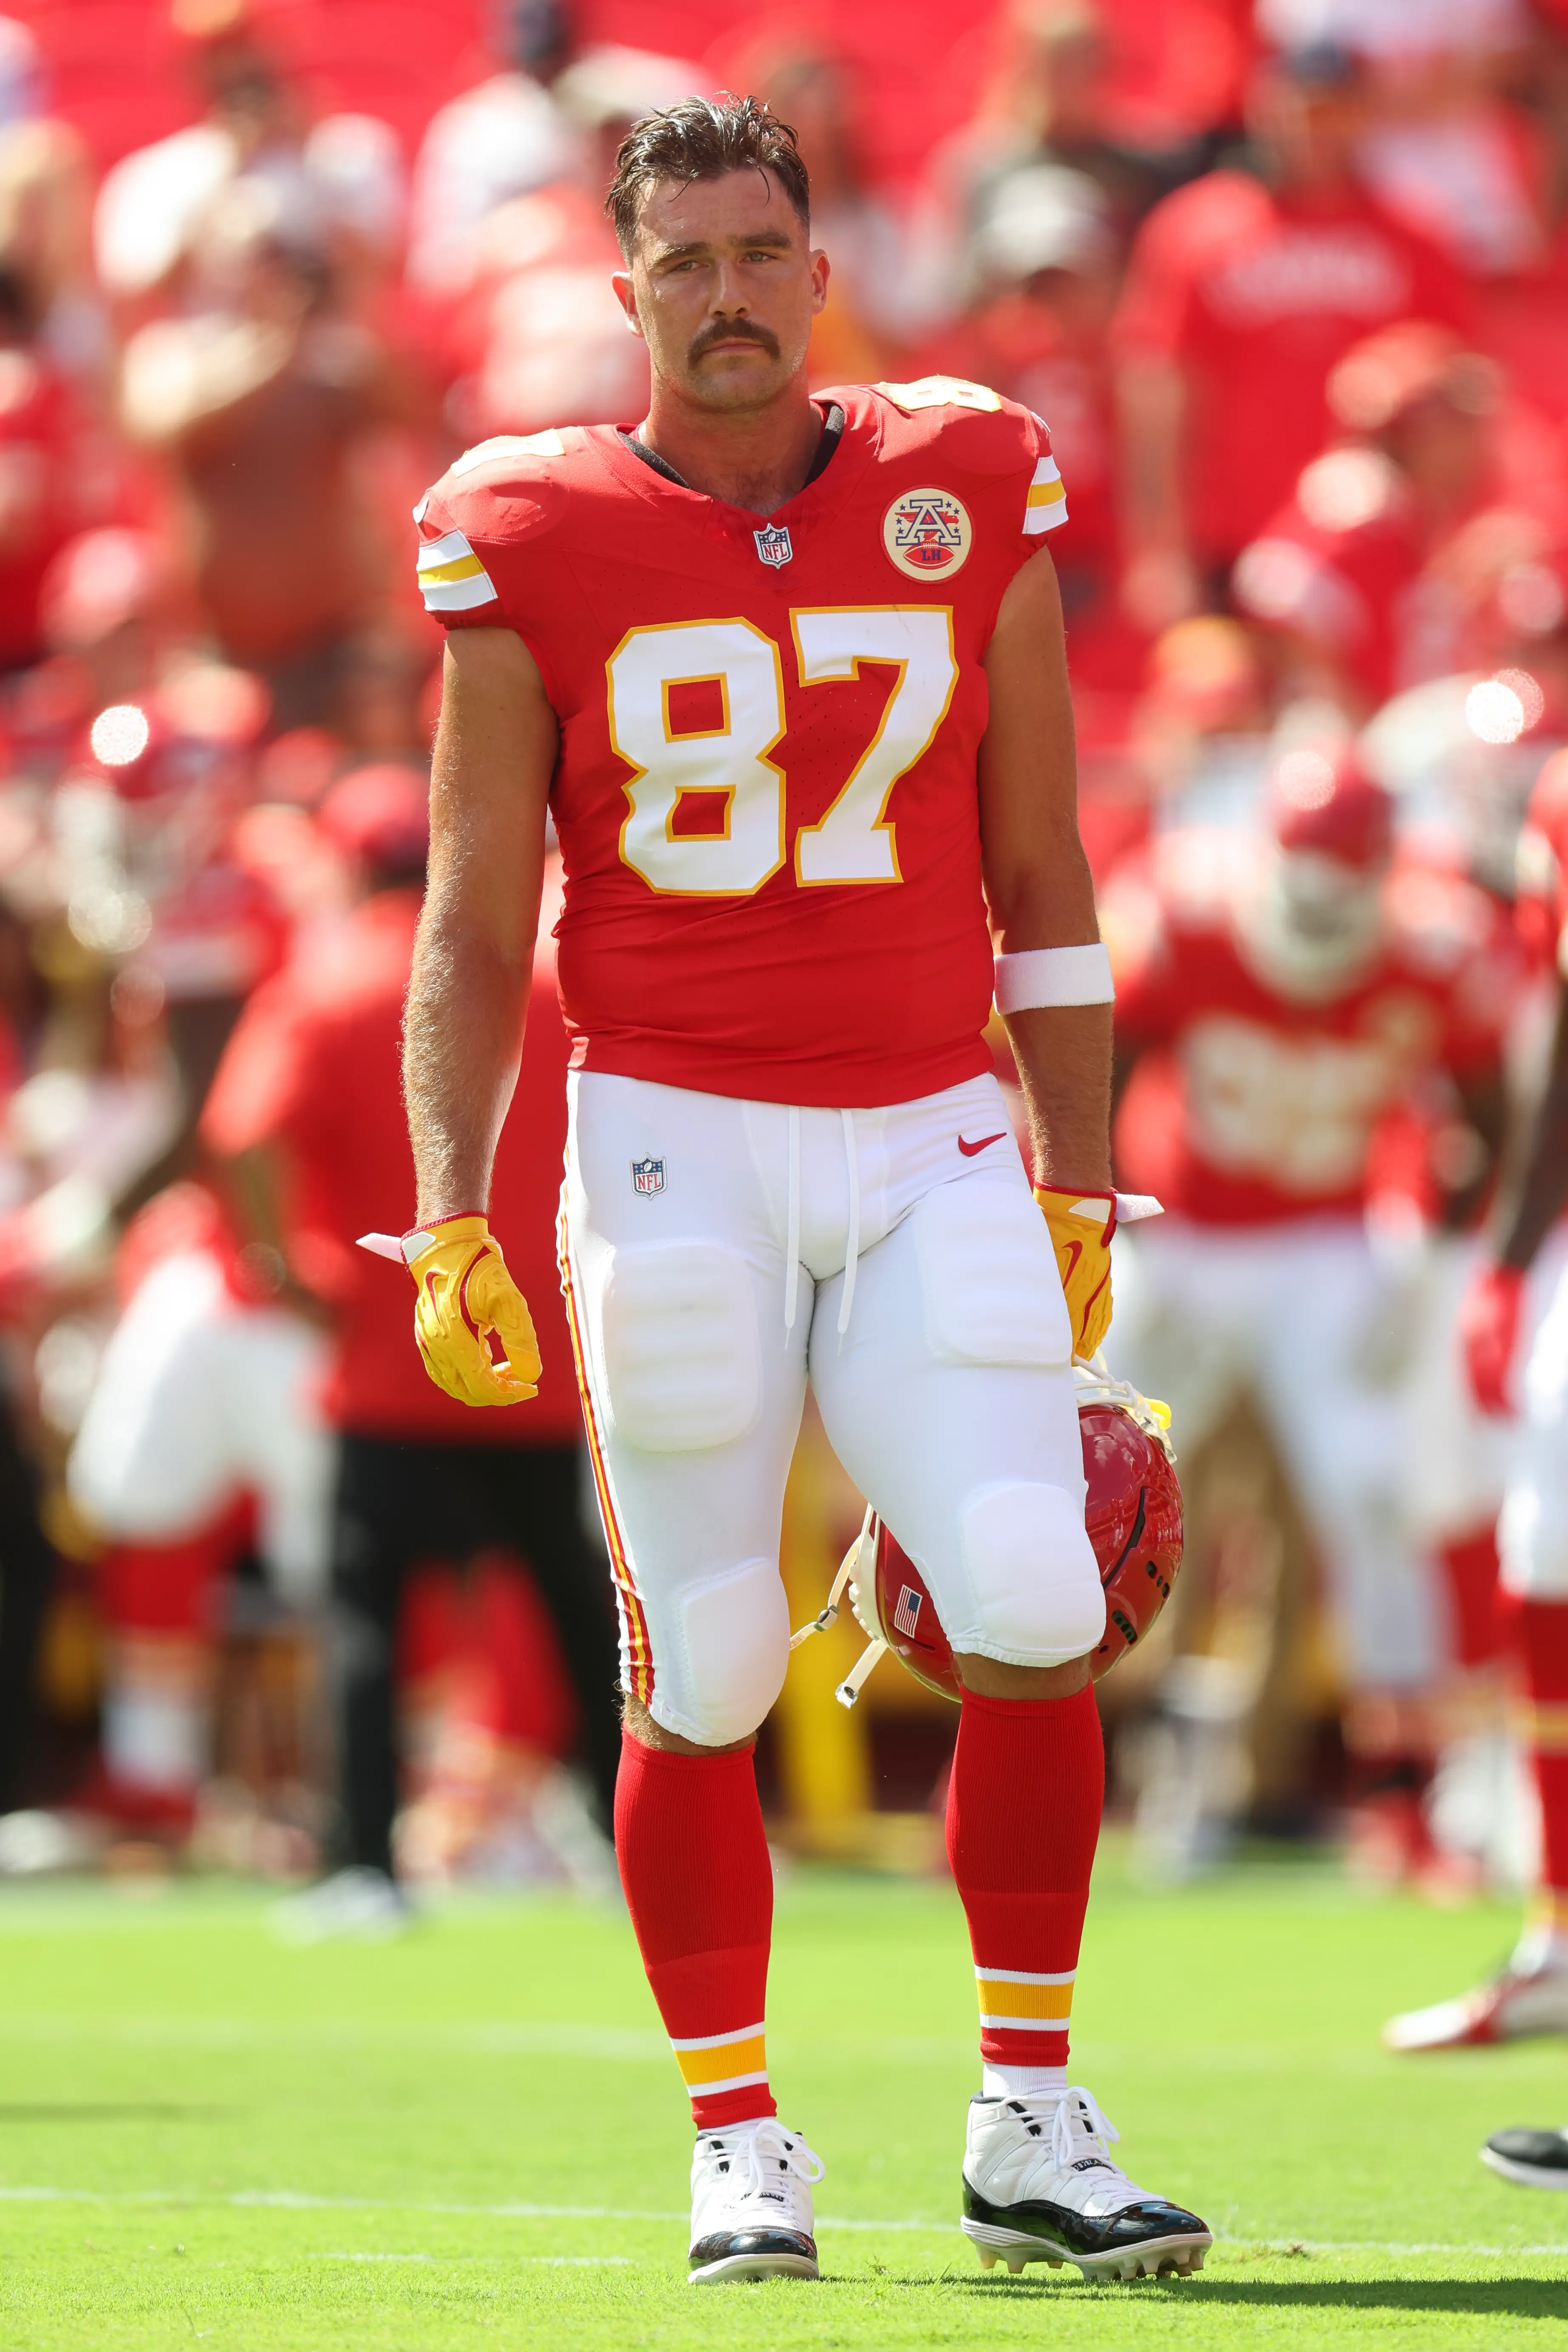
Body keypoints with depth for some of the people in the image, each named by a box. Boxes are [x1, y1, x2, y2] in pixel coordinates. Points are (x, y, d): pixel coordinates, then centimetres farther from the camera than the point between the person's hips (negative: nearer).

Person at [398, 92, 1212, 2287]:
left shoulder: (972, 497, 5)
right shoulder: (537, 543, 0)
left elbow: (1042, 887, 11)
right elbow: (476, 930, 4)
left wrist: (1079, 1197, 10)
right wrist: (449, 1229, -5)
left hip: (928, 1152, 1)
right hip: (674, 1146, -1)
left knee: (1038, 1615, -11)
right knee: (703, 1674, 0)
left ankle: (1033, 2126, 2)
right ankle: (740, 2146, 14)